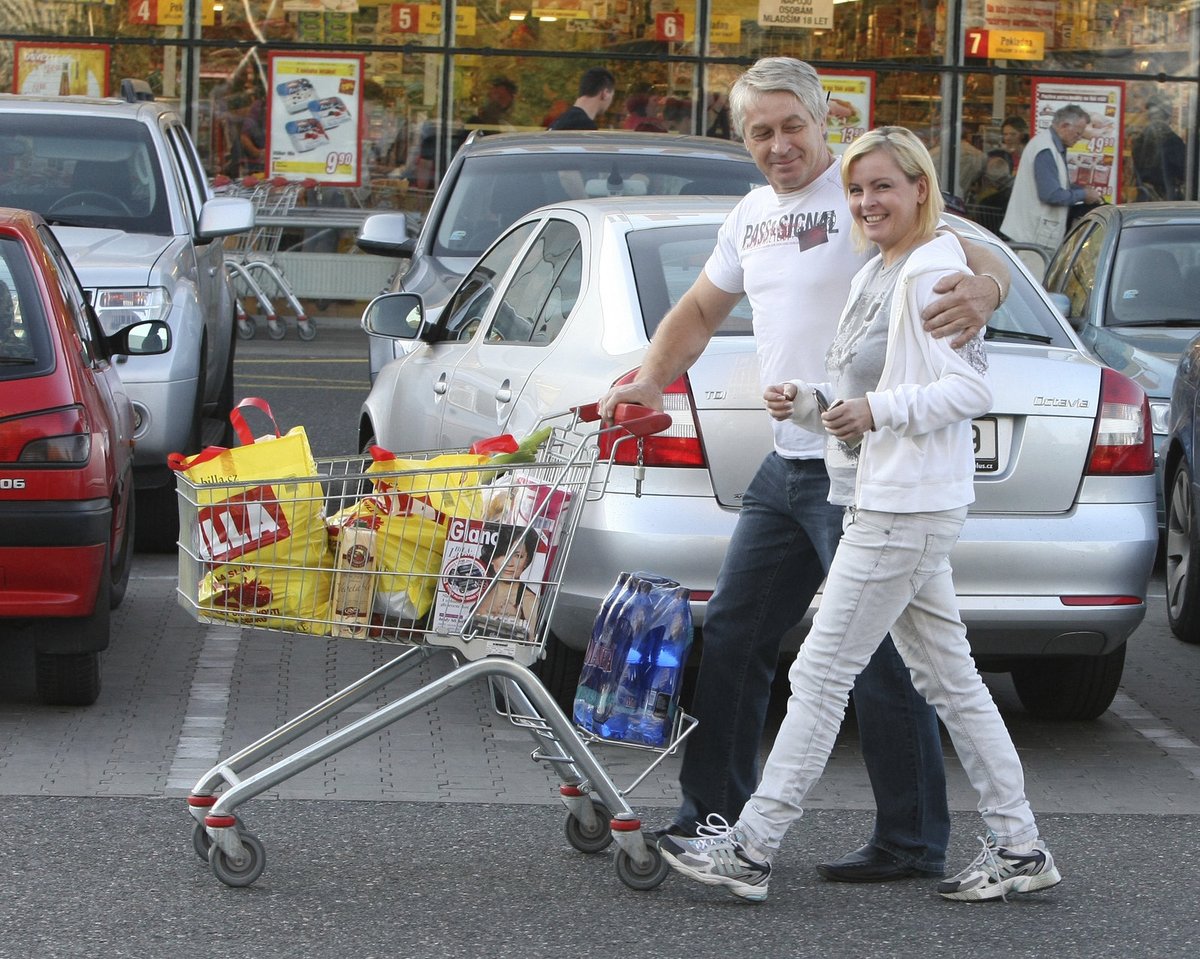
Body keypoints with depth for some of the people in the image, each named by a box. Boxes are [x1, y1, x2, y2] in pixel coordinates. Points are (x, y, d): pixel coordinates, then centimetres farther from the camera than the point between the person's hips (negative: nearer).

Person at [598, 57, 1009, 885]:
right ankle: (714, 819, 24)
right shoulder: (753, 216, 14)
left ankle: (913, 844, 4)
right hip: (786, 467, 9)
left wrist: (983, 290, -43)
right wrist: (652, 380, 12)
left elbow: (979, 257, -20)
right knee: (731, 640, 13)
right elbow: (700, 311, 27)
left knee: (881, 660, -4)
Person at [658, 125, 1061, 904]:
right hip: (883, 499, 11)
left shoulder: (936, 271, -11)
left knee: (821, 672, -9)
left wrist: (879, 410, -27)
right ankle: (1019, 847, 15)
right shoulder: (877, 279, 19)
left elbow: (972, 388, -17)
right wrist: (806, 403, 4)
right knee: (948, 678, 11)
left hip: (907, 506, -11)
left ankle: (751, 850, -6)